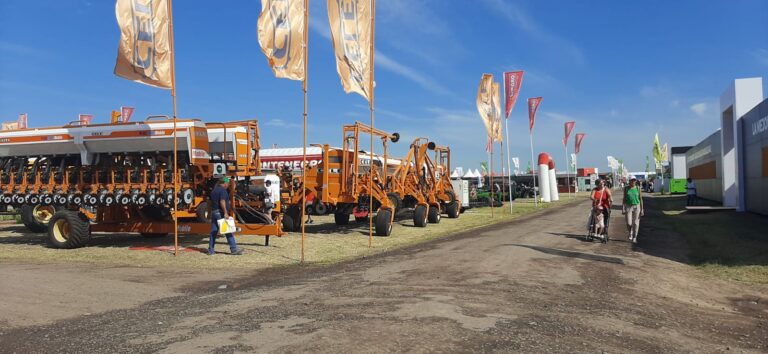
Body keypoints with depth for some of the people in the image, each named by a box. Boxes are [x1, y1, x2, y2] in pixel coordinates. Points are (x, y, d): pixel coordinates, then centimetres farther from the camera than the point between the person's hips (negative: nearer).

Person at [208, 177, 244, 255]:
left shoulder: (214, 190, 17)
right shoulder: (223, 190, -10)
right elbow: (222, 202, -22)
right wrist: (225, 213, -24)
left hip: (213, 212, 9)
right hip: (220, 213, -8)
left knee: (213, 232, 10)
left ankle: (210, 250, 11)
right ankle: (234, 249, -5)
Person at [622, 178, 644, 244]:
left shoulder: (638, 188, 1)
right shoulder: (626, 189, 3)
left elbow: (641, 199, 2)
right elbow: (624, 199, 4)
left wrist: (642, 209, -2)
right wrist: (623, 208, -3)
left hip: (636, 206, 0)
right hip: (628, 207, 0)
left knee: (635, 223, 0)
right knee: (628, 223, -5)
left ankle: (634, 238, 11)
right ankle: (630, 233, 25)